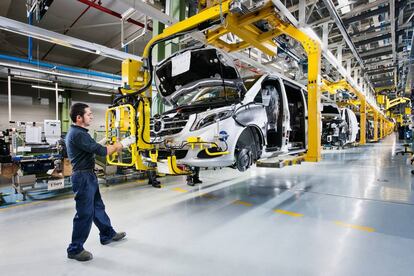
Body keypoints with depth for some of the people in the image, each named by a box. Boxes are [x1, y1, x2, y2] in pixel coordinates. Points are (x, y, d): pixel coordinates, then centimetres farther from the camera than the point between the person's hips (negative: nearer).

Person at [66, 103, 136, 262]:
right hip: (83, 177, -10)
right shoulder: (77, 134, -21)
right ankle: (75, 249, 18)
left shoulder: (76, 132, 12)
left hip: (88, 175, 10)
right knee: (85, 213, 1)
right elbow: (101, 151, -24)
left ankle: (108, 235, 35)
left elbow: (92, 149, 15)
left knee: (98, 207, 19)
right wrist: (122, 143, -14)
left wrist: (114, 146, 8)